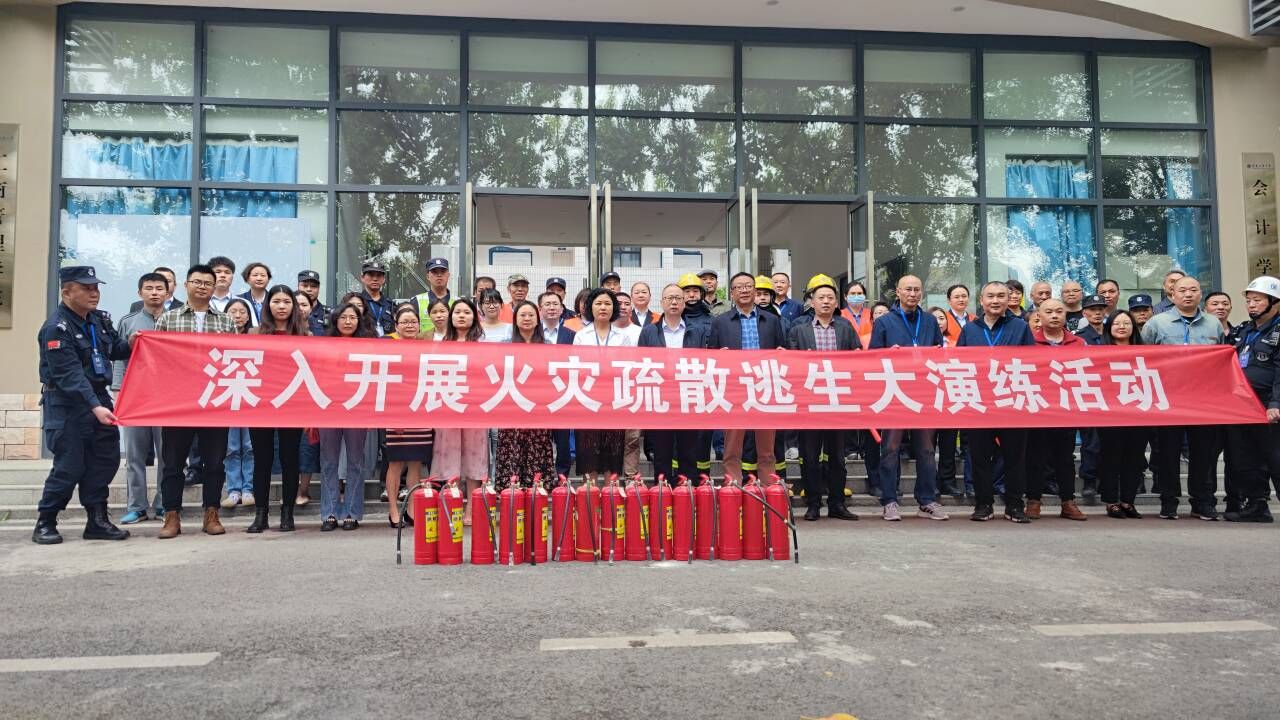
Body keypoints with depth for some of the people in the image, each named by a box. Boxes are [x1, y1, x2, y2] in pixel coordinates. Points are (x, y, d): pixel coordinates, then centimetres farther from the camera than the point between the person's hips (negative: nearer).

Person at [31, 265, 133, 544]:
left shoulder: (99, 319, 7)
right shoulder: (55, 328, -15)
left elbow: (115, 349, 22)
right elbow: (70, 375, -22)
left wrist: (131, 344, -1)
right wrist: (94, 406, -31)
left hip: (99, 398, 7)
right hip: (67, 405, -7)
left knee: (106, 460, 6)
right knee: (69, 466, -4)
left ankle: (97, 521, 15)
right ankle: (44, 524, 13)